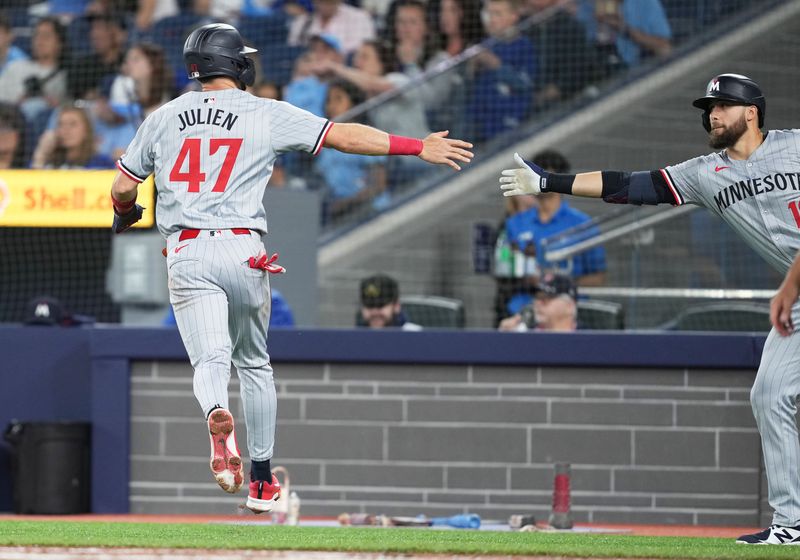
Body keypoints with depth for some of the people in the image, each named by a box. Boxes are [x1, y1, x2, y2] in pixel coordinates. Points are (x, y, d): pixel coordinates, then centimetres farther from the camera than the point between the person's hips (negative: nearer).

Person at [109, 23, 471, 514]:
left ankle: (217, 418, -43)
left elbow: (122, 188, 15)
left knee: (211, 359, -7)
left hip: (187, 255, 0)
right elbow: (343, 136, -1)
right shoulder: (266, 115, 3)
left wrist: (125, 215, 39)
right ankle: (262, 482, 22)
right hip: (243, 249, 0)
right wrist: (418, 147, 3)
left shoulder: (164, 118, 10)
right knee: (254, 363, 18)